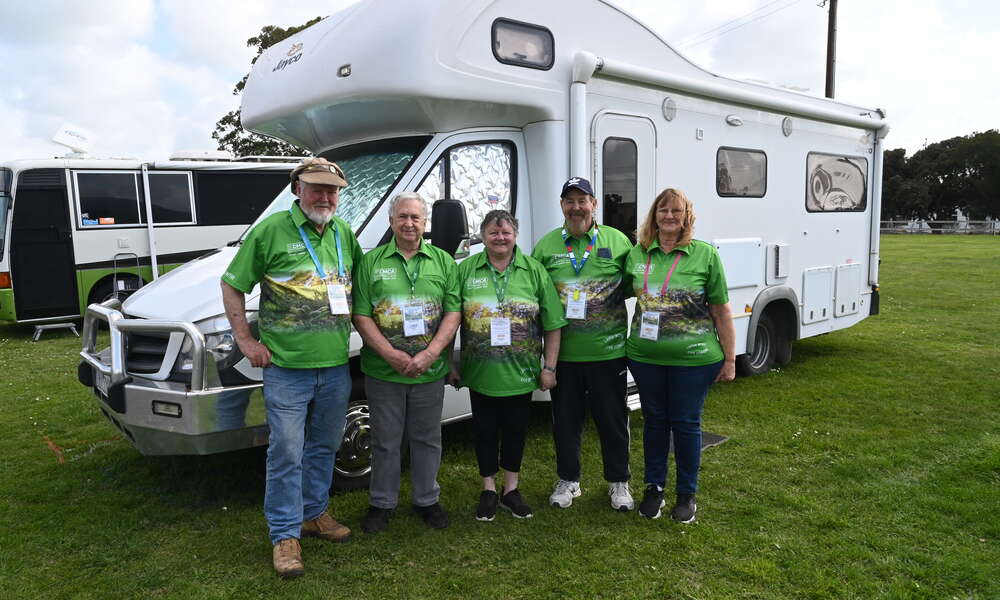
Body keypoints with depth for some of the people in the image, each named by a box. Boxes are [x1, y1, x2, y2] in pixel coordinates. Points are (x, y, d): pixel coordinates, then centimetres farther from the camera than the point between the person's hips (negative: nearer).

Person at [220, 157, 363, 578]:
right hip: (286, 368, -5)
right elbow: (232, 286, -2)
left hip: (336, 366, 5)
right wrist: (246, 341, -6)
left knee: (323, 447, 17)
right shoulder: (271, 231, -7)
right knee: (286, 453, 1)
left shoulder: (344, 234, 7)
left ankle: (314, 513, 35)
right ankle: (285, 535, 15)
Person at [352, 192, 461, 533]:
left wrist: (429, 355, -14)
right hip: (383, 373, -1)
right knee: (386, 441, 10)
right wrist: (393, 356, -15)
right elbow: (361, 316, -4)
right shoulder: (371, 262, 1)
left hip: (430, 373, 1)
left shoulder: (443, 262, 5)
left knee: (427, 439, 14)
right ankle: (382, 503, 28)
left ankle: (427, 500, 31)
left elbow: (453, 314, 0)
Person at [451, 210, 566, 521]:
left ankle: (511, 489, 30)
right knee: (485, 430, 11)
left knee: (516, 430, 12)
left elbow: (552, 325, 1)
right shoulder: (466, 270, -1)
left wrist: (549, 367, -2)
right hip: (480, 374, 0)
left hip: (520, 375, 0)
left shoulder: (534, 271, -1)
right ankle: (488, 489, 29)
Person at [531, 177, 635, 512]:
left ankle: (618, 482, 29)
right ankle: (568, 480, 32)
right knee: (565, 419, 13)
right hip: (562, 352, 1)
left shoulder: (617, 241, 2)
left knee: (613, 419, 11)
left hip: (608, 351, -1)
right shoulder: (545, 245, 5)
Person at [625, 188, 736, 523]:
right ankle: (653, 488, 31)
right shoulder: (636, 255, 2)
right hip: (645, 357, 3)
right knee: (654, 421, 14)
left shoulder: (706, 254, -5)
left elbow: (721, 310, -2)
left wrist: (729, 359, -2)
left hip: (694, 358, -2)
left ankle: (687, 494, 27)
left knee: (686, 424, 8)